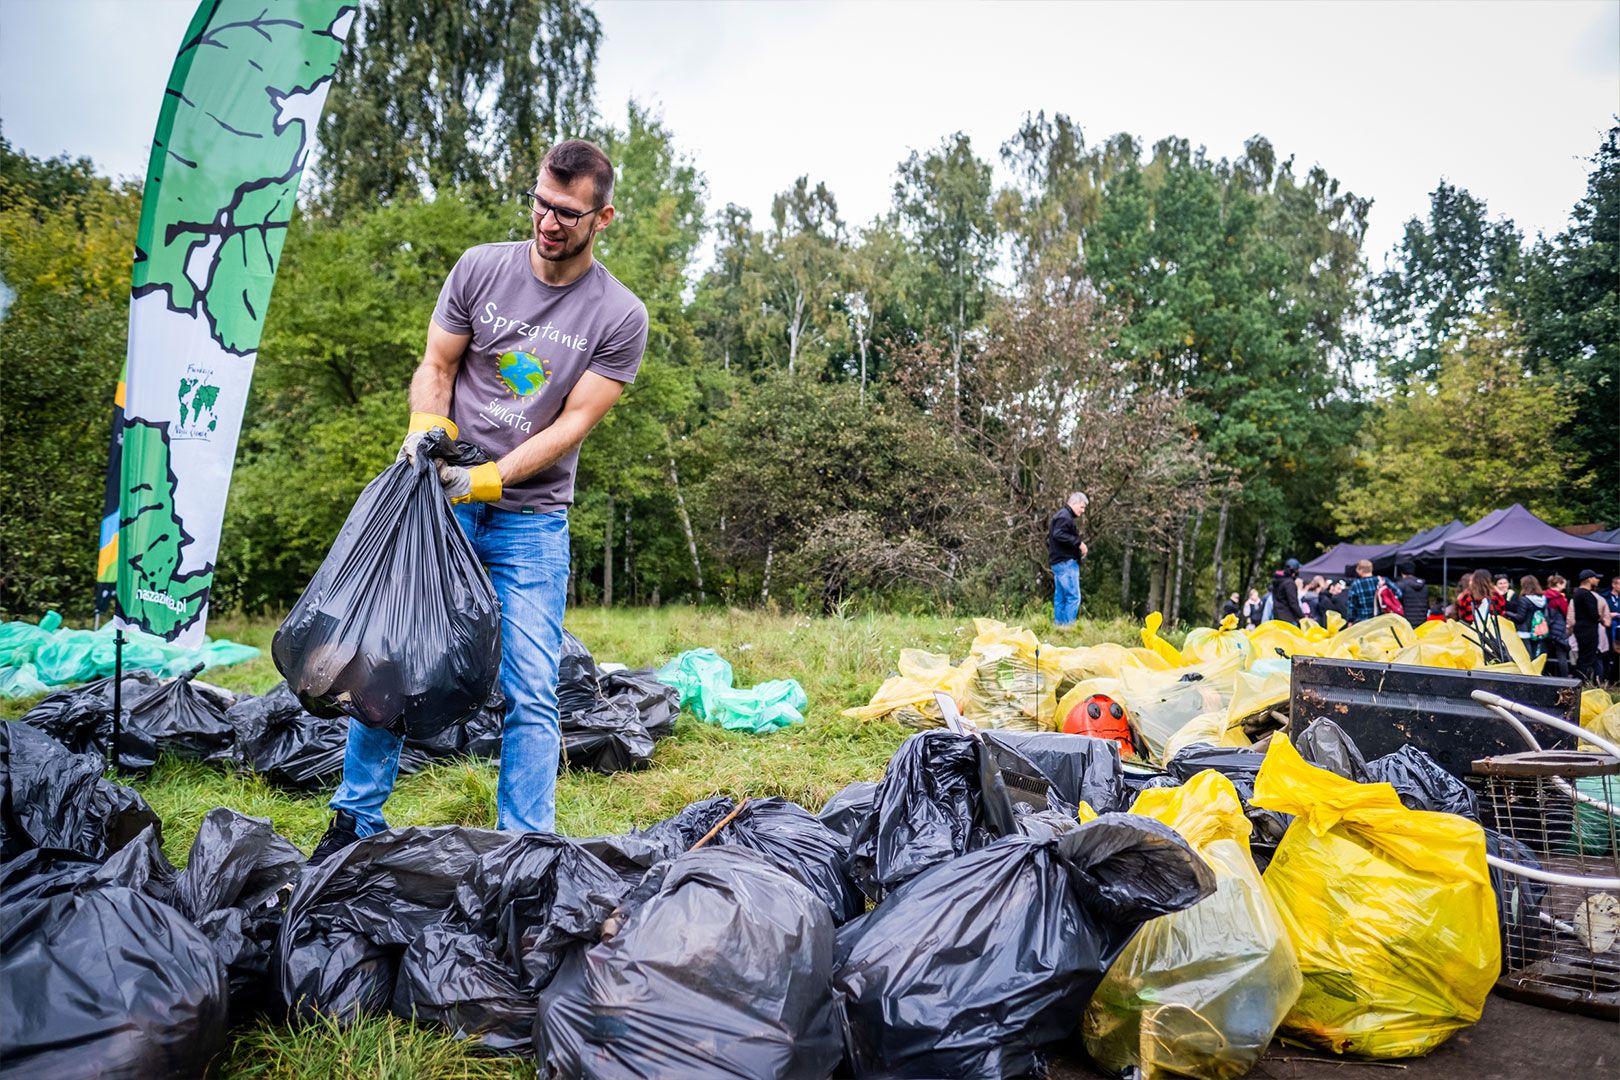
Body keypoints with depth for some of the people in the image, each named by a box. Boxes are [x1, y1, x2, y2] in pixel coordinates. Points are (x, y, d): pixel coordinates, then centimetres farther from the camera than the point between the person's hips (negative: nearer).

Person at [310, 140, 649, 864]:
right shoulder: (481, 268, 1)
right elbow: (435, 365, 7)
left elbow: (574, 421, -9)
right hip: (441, 494, 2)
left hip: (532, 518, -2)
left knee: (531, 694, -4)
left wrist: (487, 478, -18)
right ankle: (356, 821, 21)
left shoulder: (619, 317, -6)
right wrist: (425, 429, -13)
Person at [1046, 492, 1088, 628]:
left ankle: (1058, 624, 15)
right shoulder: (1065, 517, -11)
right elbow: (1058, 535, -25)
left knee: (1060, 597, 12)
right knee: (1073, 596, -11)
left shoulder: (1062, 516, 21)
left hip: (1059, 562, 11)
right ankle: (1067, 625, -13)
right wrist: (1079, 543, -21)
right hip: (1065, 562, -11)